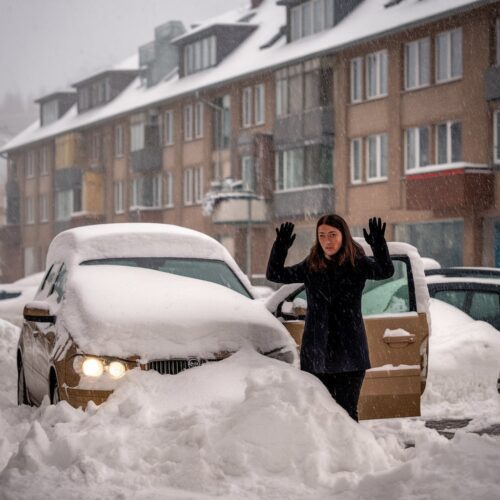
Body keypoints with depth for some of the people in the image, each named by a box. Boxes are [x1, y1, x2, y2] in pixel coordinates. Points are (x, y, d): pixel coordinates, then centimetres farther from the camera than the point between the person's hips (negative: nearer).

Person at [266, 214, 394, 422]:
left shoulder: (357, 264, -2)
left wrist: (379, 246, -36)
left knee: (347, 412, -3)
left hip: (349, 352, -3)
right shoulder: (310, 267, 6)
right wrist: (280, 248, -13)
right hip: (316, 352, 3)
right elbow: (274, 275, 4)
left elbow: (386, 271, -18)